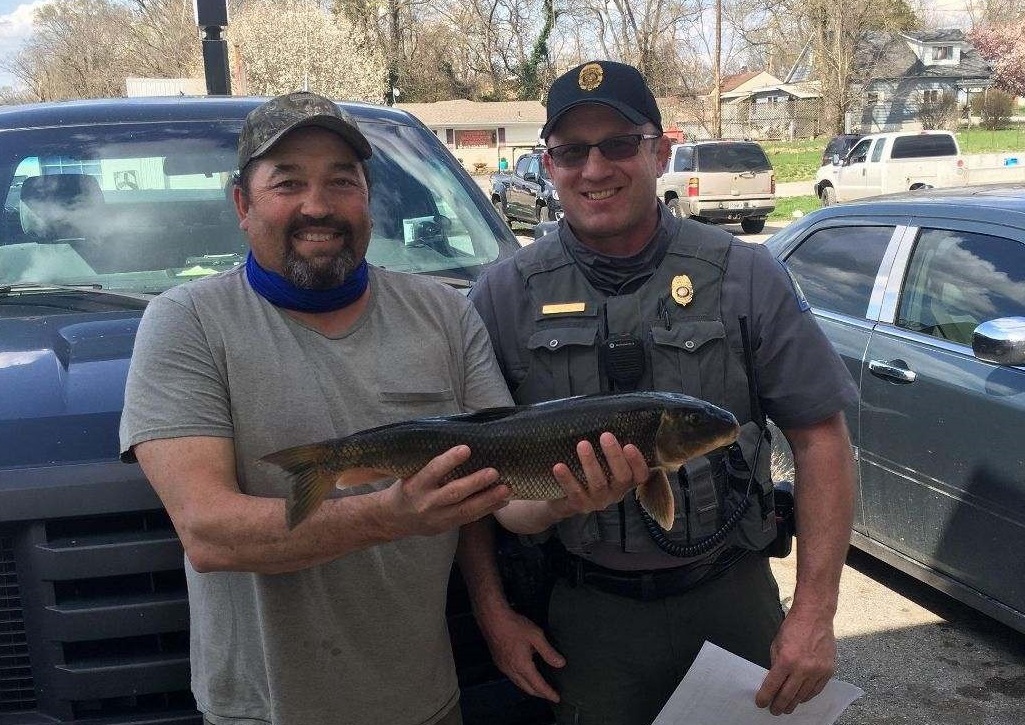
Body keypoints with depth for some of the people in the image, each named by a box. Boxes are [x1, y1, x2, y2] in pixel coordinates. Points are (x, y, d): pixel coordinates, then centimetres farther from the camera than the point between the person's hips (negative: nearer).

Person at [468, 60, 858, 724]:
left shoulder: (745, 276, -5)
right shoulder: (504, 296, -5)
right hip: (586, 614, 0)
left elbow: (821, 437, -4)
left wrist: (815, 614, -9)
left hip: (734, 596, 1)